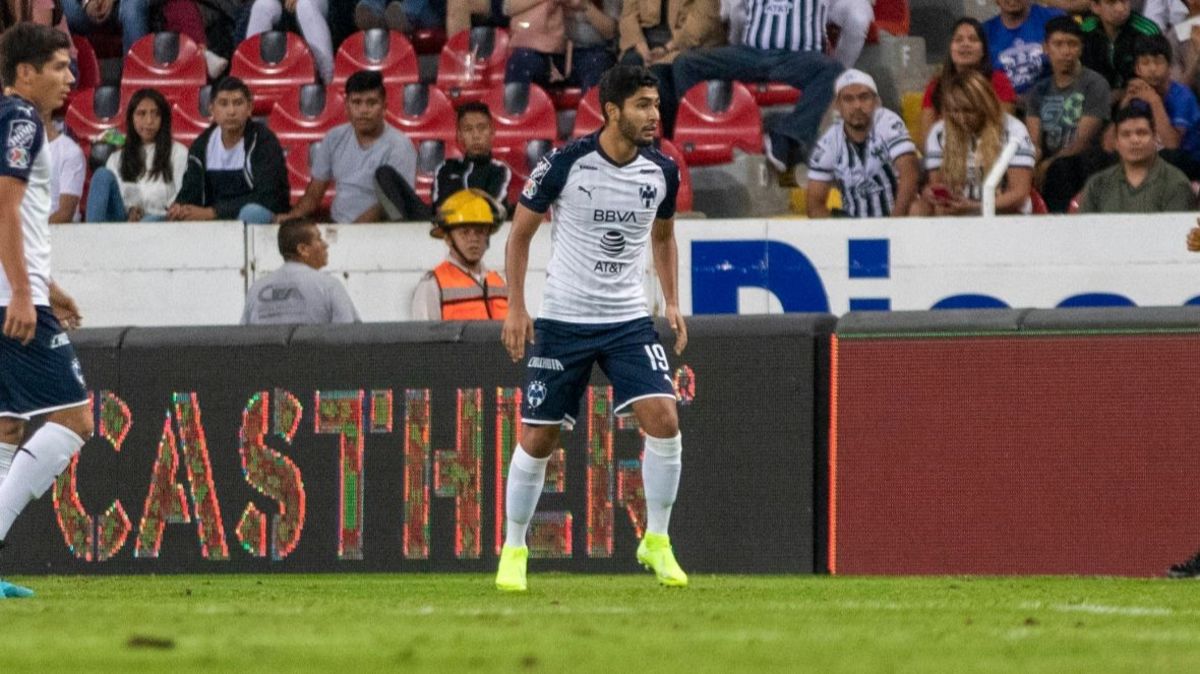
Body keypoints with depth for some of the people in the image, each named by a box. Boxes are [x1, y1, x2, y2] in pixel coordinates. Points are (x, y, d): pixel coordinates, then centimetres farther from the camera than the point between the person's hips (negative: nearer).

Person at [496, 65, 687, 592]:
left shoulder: (662, 171, -1)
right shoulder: (565, 164, -12)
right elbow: (520, 233, -1)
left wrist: (671, 302, 10)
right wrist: (515, 307, -7)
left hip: (629, 319, 2)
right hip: (563, 320, -2)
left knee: (663, 418, -16)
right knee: (537, 438, 1)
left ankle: (656, 541, -2)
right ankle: (513, 550, 19)